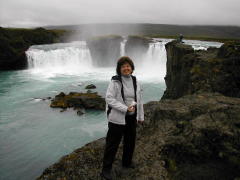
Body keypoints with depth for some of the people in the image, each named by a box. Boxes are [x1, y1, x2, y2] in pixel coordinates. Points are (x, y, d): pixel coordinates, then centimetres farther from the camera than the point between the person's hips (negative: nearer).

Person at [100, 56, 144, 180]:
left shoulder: (135, 82, 3)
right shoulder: (114, 81, -13)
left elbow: (139, 100, 9)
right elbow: (109, 99, -19)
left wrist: (141, 117, 12)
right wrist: (125, 109, -24)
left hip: (132, 117, 6)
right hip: (117, 118, -6)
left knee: (130, 141, 20)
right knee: (112, 143, 1)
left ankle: (127, 162, 43)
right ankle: (106, 169, 18)